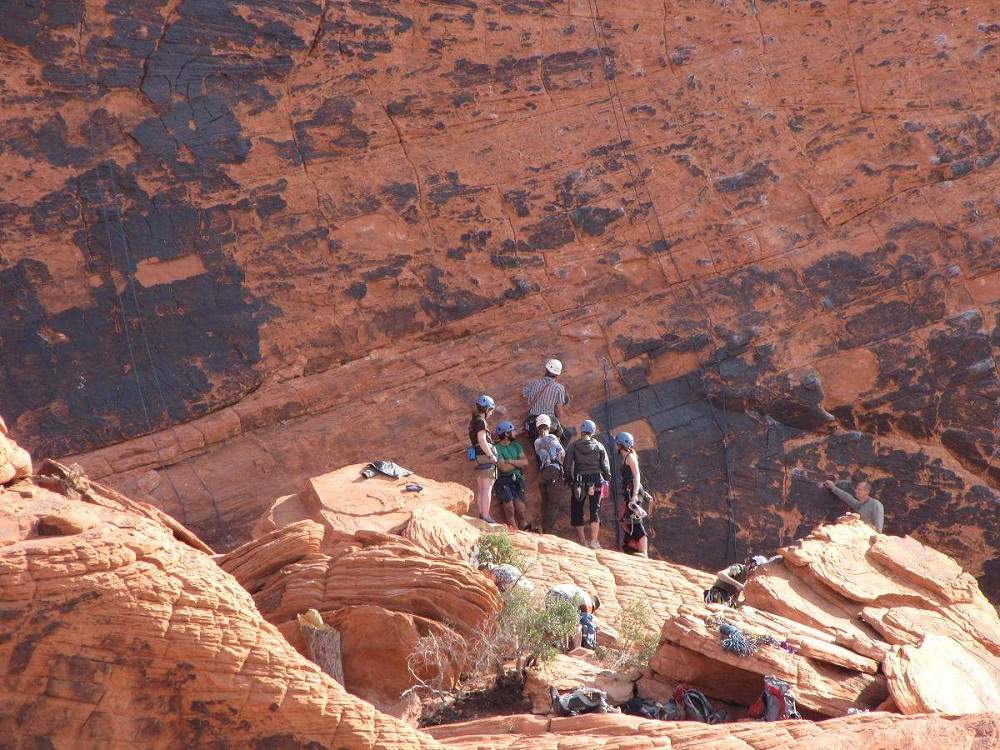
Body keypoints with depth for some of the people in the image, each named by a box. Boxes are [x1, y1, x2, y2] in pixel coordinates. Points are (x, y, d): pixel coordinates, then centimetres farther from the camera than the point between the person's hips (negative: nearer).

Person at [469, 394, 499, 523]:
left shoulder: (472, 422, 18)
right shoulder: (481, 421, -12)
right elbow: (482, 441, -20)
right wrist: (492, 456, -14)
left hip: (477, 457, 10)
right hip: (485, 456, -10)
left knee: (480, 488, 12)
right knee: (487, 488, -9)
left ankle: (482, 513, 16)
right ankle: (486, 516, -12)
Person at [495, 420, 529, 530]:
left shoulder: (516, 446, 17)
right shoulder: (497, 448, -2)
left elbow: (525, 462, 5)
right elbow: (503, 467, -13)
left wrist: (510, 461, -7)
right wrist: (518, 463, 0)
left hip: (517, 481, 5)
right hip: (504, 481, -5)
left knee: (520, 512, -6)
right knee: (510, 511, -15)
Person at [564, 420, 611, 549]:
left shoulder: (574, 446, 1)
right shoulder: (599, 446, 4)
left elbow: (568, 465, -1)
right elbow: (606, 466, 4)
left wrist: (569, 480, 9)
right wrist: (607, 480, 14)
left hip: (579, 480, -1)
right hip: (596, 480, 1)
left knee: (577, 510, 8)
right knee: (595, 510, 0)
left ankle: (582, 540, 3)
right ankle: (593, 541, -7)